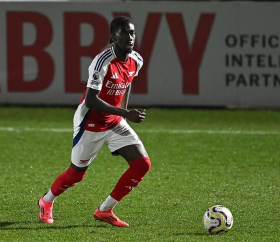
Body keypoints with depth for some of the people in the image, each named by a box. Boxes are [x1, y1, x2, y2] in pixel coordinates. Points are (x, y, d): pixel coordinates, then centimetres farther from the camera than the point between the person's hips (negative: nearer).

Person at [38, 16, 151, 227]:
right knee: (77, 174, 7)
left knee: (143, 164, -8)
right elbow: (90, 100, -32)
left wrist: (124, 110, 13)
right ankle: (47, 201, 40)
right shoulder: (102, 61, -28)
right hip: (91, 124, -7)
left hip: (115, 122, 7)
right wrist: (125, 114, -36)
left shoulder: (136, 61, -5)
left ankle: (105, 210, 4)